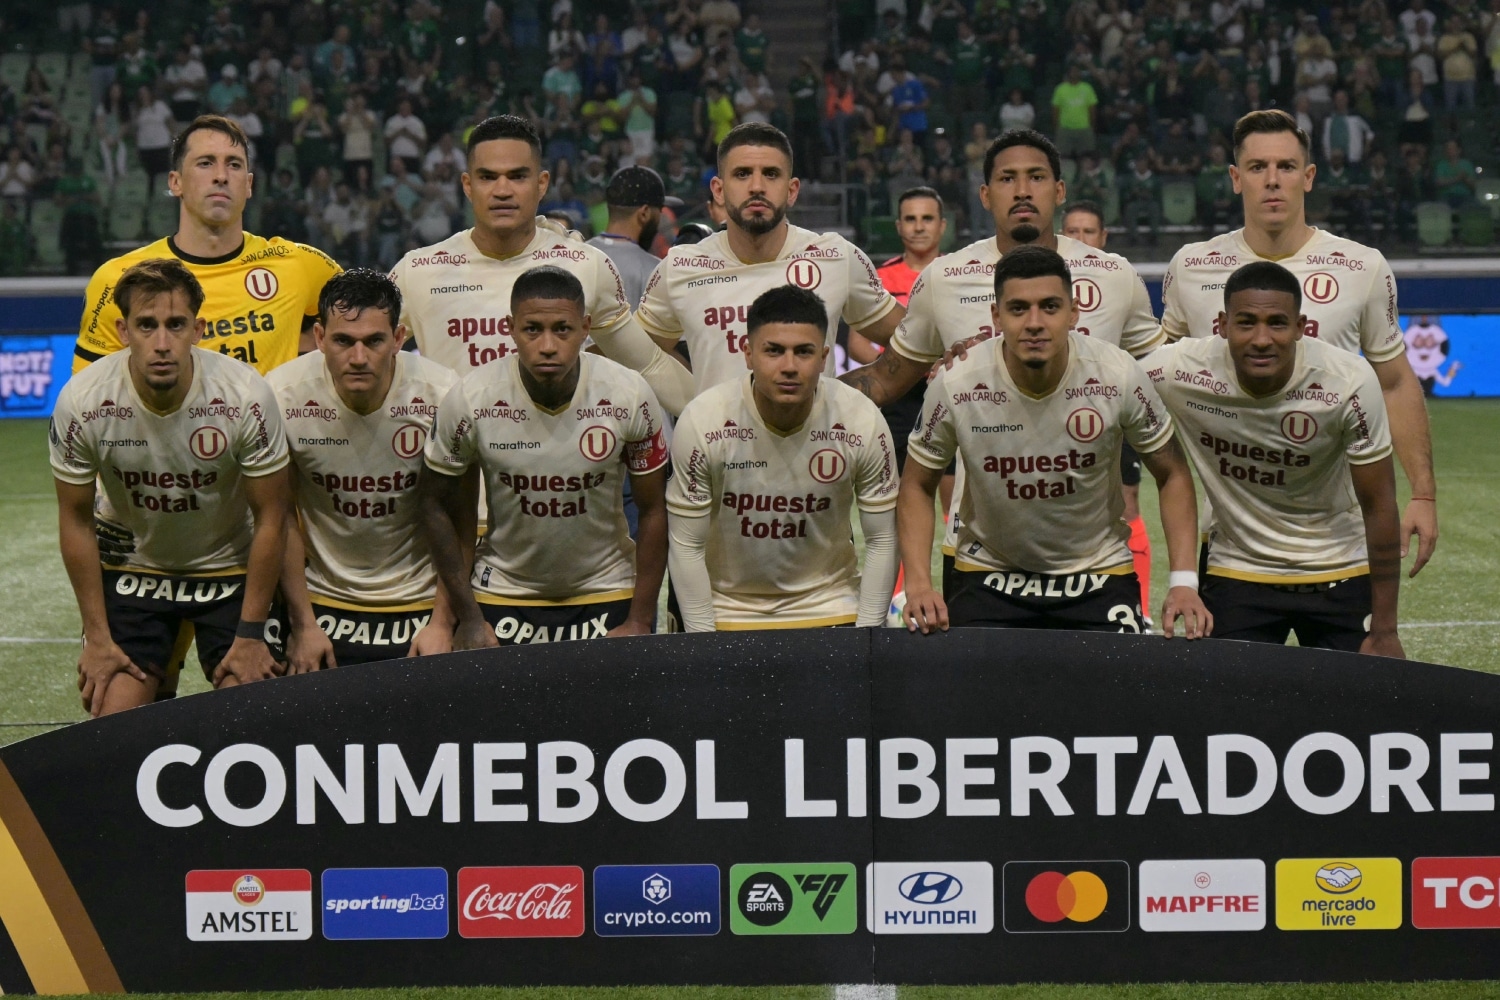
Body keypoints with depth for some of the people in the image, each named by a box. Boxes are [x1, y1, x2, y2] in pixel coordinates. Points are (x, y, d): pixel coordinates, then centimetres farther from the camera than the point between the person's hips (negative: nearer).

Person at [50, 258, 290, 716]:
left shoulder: (246, 396, -25)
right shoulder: (81, 402, -22)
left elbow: (270, 518, -12)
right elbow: (76, 519, -7)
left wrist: (250, 634, -10)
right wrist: (97, 636, -6)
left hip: (231, 567, -1)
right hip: (132, 567, 1)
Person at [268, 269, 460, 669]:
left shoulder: (442, 396, -17)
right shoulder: (282, 396, -16)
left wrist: (444, 622, -8)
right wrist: (302, 625, -3)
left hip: (421, 604, 0)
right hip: (323, 602, 1)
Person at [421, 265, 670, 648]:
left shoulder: (629, 397, -15)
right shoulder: (471, 400, -17)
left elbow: (653, 510, -4)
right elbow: (437, 502, -4)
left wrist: (640, 621, -6)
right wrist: (468, 618, -5)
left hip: (606, 594, 0)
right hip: (504, 597, 0)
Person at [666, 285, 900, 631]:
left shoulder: (863, 422, -13)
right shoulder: (702, 421, -17)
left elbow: (882, 541, -4)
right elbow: (687, 546, -10)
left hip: (829, 608, 1)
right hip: (727, 611, 0)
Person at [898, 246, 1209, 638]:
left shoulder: (1119, 377, -16)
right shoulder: (955, 384, -17)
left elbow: (1172, 474, -2)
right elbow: (917, 486, -2)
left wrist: (1183, 581, -11)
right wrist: (918, 584, -15)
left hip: (1099, 575, 0)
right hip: (988, 575, 0)